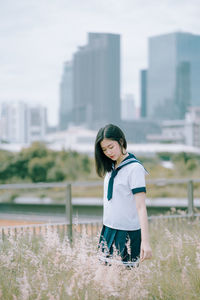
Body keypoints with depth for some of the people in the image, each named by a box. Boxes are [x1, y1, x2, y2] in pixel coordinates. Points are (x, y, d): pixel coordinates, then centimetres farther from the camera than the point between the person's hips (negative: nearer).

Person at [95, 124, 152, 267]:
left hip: (128, 234, -7)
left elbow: (141, 207, -19)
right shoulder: (110, 168, 11)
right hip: (108, 231, 7)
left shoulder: (135, 168, -12)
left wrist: (145, 241, -25)